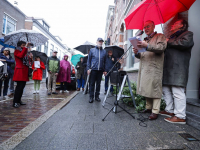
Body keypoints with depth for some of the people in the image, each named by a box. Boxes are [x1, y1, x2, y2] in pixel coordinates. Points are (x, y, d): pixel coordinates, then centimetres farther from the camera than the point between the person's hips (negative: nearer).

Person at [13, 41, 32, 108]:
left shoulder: (25, 52, 24)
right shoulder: (17, 51, 2)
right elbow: (21, 56, -20)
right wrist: (25, 47, -17)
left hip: (24, 71, 8)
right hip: (19, 70, -8)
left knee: (22, 86, 8)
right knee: (19, 86, -11)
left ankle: (19, 100, 16)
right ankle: (15, 102, -7)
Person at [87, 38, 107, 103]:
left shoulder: (104, 51, 13)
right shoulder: (92, 50, 8)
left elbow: (104, 61, 14)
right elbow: (89, 60, 6)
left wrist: (104, 70, 9)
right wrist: (88, 68, -4)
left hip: (100, 70, 2)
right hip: (93, 69, -2)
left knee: (98, 83, 8)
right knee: (92, 83, -1)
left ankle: (97, 96, 18)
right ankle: (91, 97, 5)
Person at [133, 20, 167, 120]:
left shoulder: (160, 36, 6)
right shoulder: (145, 40, 27)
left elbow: (161, 47, -15)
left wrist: (147, 46, -27)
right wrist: (137, 53, 1)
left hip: (154, 68, -7)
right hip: (144, 68, 7)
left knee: (155, 90, -7)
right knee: (146, 89, 9)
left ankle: (155, 111, -2)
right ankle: (148, 107, 21)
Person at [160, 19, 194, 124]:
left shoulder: (188, 34, 6)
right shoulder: (172, 37, 30)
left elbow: (184, 43, -16)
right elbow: (164, 49, 31)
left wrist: (169, 42, -4)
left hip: (178, 69, -9)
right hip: (167, 68, 9)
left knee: (177, 92, -10)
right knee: (166, 90, 11)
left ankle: (180, 116, -3)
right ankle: (170, 110, 23)